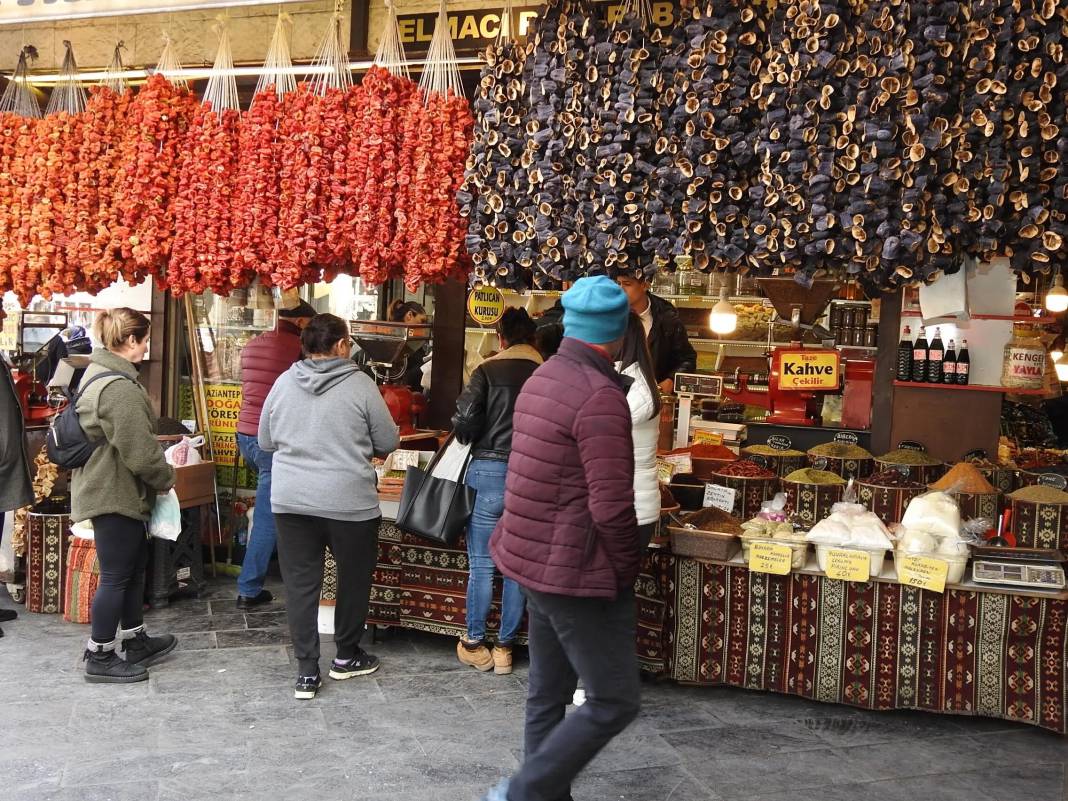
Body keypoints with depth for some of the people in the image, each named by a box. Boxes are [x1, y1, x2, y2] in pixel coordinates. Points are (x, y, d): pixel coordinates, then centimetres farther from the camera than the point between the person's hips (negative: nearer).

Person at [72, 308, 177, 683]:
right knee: (116, 576, 1)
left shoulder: (98, 374, 11)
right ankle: (99, 658, 13)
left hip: (112, 490, 11)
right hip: (115, 494, -11)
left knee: (133, 568, 20)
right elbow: (139, 449, -25)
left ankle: (135, 641, 32)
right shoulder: (119, 387, -25)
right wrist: (166, 478, -7)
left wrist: (158, 476, 18)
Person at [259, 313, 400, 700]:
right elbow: (389, 443, -2)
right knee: (353, 578, 16)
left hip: (291, 499, 3)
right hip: (348, 501, -3)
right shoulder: (360, 385, -8)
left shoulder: (283, 383, 3)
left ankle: (306, 671, 11)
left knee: (301, 583, 9)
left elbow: (265, 442, 13)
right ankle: (346, 656, 29)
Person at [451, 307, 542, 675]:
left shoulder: (488, 371, -4)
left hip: (490, 472, -2)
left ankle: (475, 644, 18)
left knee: (482, 565, 9)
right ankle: (505, 646, 19)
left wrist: (471, 439, 10)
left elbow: (464, 421, -11)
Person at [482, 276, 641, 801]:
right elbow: (611, 507, -24)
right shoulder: (601, 396, -20)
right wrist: (627, 569, -8)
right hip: (578, 572, -9)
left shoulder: (541, 380, 8)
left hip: (538, 561, 10)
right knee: (614, 702, 0)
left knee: (547, 694, 17)